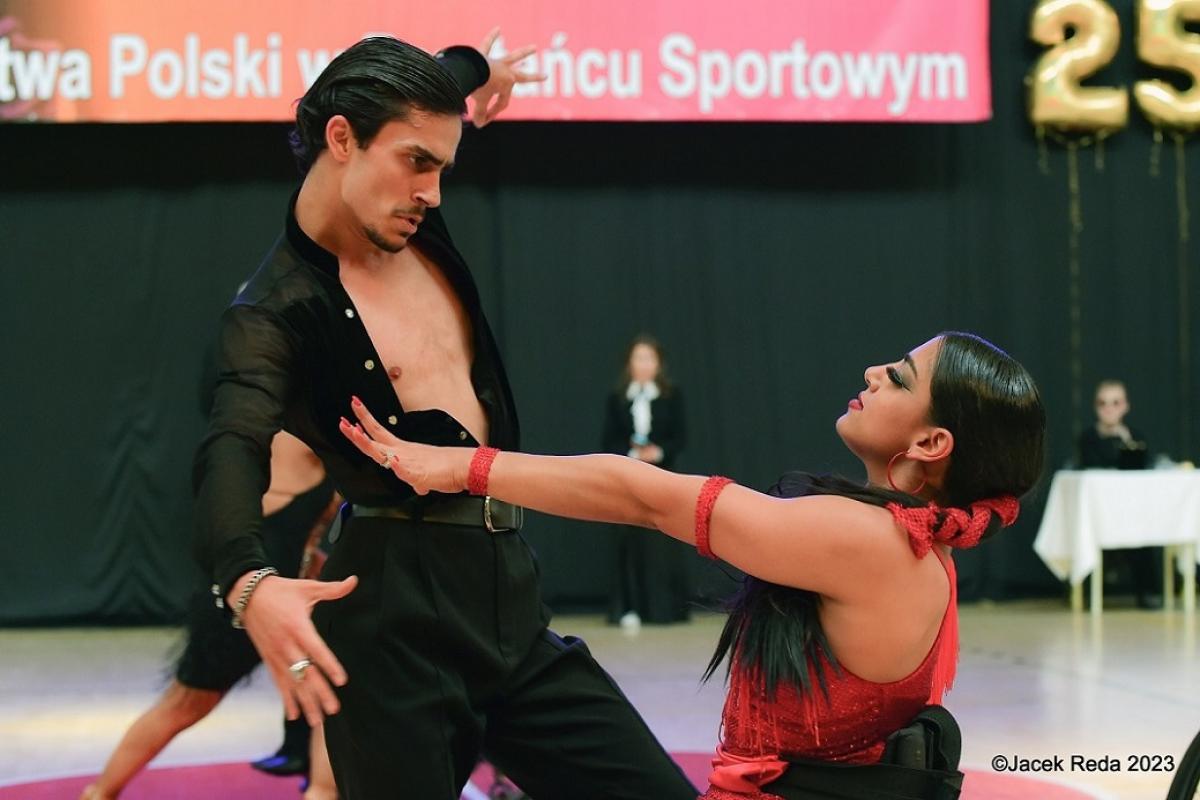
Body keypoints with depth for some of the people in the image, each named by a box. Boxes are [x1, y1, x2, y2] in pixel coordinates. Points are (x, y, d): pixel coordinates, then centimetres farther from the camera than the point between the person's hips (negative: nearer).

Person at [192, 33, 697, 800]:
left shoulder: (418, 231, 13)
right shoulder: (276, 310, -7)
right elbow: (230, 454, -26)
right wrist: (248, 583, -41)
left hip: (507, 594, 7)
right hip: (393, 616, -7)